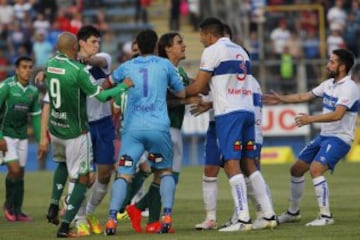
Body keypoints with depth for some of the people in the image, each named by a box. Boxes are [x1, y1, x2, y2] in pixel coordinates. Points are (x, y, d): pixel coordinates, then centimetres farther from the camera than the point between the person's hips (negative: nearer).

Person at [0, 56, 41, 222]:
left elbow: (35, 116, 13)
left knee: (20, 173, 5)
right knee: (15, 170, -15)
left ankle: (17, 211, 15)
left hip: (22, 136, 5)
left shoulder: (33, 91, 4)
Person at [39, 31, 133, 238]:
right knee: (82, 179, 4)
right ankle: (65, 226, -2)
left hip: (55, 128, 7)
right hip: (76, 132, -7)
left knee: (62, 163, 34)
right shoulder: (78, 71, -23)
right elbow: (101, 96, -16)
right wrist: (124, 86, -4)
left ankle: (54, 206, 18)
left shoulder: (51, 64, -3)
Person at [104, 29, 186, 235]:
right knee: (165, 171, 16)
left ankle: (112, 218, -16)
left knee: (123, 174, 0)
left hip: (132, 127, 0)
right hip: (159, 127, 0)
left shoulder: (127, 67, 12)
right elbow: (182, 93, 17)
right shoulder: (165, 65, 7)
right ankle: (167, 216, 0)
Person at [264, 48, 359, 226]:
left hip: (339, 138, -9)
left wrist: (311, 119, -39)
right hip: (323, 136, 9)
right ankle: (293, 212, 29)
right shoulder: (329, 84, 9)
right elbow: (305, 96, 21)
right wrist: (281, 99, 21)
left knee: (315, 170, -27)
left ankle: (326, 216, -21)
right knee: (296, 170, 12)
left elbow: (337, 114, -30)